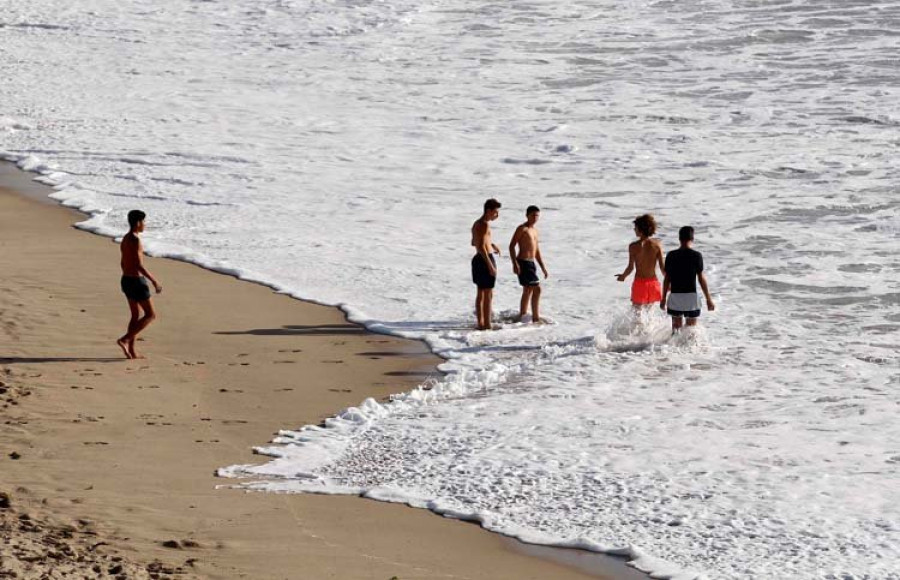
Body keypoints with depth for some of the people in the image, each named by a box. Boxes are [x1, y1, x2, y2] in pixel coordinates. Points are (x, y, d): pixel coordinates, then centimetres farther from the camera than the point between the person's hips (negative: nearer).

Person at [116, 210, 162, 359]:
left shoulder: (125, 239, 11)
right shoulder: (135, 240, -19)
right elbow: (139, 265, -23)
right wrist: (154, 281, -18)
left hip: (126, 279, 10)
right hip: (137, 281, -10)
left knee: (136, 315, 15)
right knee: (151, 315, -1)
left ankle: (131, 351, 12)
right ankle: (125, 340, -10)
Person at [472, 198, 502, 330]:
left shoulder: (476, 224, 14)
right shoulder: (485, 225, -16)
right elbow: (481, 247, -24)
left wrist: (491, 244, 28)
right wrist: (490, 265, -25)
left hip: (477, 259, 10)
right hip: (485, 259, -10)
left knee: (481, 293, 14)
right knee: (488, 294, -5)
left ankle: (481, 323, 18)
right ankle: (487, 324, -4)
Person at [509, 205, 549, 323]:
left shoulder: (534, 230, 17)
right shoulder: (522, 229, -10)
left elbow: (537, 250, 22)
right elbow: (512, 246, -15)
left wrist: (543, 267, 19)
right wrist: (515, 263, -24)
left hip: (531, 263, 10)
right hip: (523, 263, -10)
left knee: (528, 291, 16)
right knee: (536, 288, -14)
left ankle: (522, 317, 26)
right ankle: (536, 318, -12)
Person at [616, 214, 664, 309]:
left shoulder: (634, 246, -12)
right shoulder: (657, 244, -5)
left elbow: (631, 268, -12)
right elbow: (662, 267, -4)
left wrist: (623, 276, 8)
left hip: (639, 282, -3)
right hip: (653, 282, 3)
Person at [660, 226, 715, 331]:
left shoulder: (671, 255, 0)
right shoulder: (696, 256, -7)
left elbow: (667, 279, 3)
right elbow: (701, 279, -6)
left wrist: (663, 298, 13)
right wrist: (708, 299, 1)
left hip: (675, 296, 2)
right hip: (691, 297, -2)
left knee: (676, 327, 14)